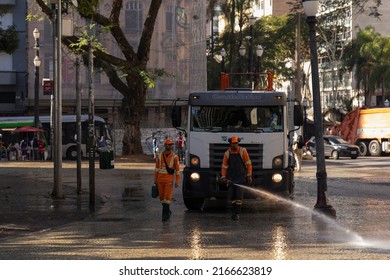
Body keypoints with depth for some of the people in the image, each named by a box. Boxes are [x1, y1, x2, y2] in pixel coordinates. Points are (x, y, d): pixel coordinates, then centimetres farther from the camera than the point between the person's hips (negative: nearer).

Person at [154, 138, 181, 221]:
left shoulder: (174, 157, -5)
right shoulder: (160, 156, 3)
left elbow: (177, 170, -4)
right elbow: (157, 169, 9)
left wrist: (177, 182, -8)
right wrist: (155, 180, 8)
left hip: (169, 181, -3)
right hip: (160, 180, 4)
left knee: (167, 197, -11)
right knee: (162, 197, 9)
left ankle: (165, 214, -7)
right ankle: (168, 211, 29)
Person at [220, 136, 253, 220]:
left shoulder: (243, 151, -5)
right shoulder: (227, 153, 2)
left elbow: (248, 164, -1)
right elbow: (224, 166, 6)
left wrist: (249, 176, -5)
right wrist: (223, 177, -6)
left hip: (241, 177, -2)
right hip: (231, 178, 2)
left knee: (239, 195, -10)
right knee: (232, 195, 2)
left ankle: (237, 213, -5)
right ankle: (233, 211, 21)